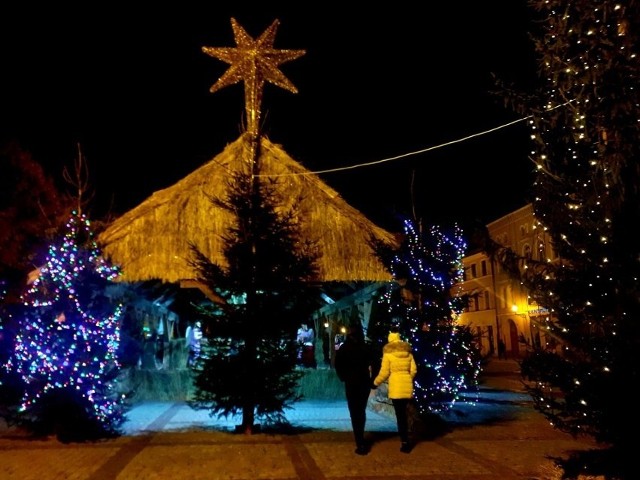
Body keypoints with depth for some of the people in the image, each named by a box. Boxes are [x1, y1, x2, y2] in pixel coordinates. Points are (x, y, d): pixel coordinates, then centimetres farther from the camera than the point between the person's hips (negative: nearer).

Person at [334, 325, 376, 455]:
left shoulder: (345, 348, -1)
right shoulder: (366, 347, 1)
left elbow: (338, 364, -5)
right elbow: (372, 364, -6)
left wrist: (343, 377, 5)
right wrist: (371, 379, -1)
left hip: (352, 383, -2)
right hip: (365, 383, 2)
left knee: (355, 413, 0)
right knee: (361, 411, 16)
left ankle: (361, 444, -5)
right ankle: (360, 439, 26)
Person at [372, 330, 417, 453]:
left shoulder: (388, 353, -4)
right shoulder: (408, 352, 8)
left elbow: (384, 372, -5)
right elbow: (413, 370, 7)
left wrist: (375, 383, 10)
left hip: (396, 387, -4)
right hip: (407, 386, 4)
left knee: (400, 414, -1)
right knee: (404, 413, 16)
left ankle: (405, 442, -1)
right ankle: (404, 438, 22)